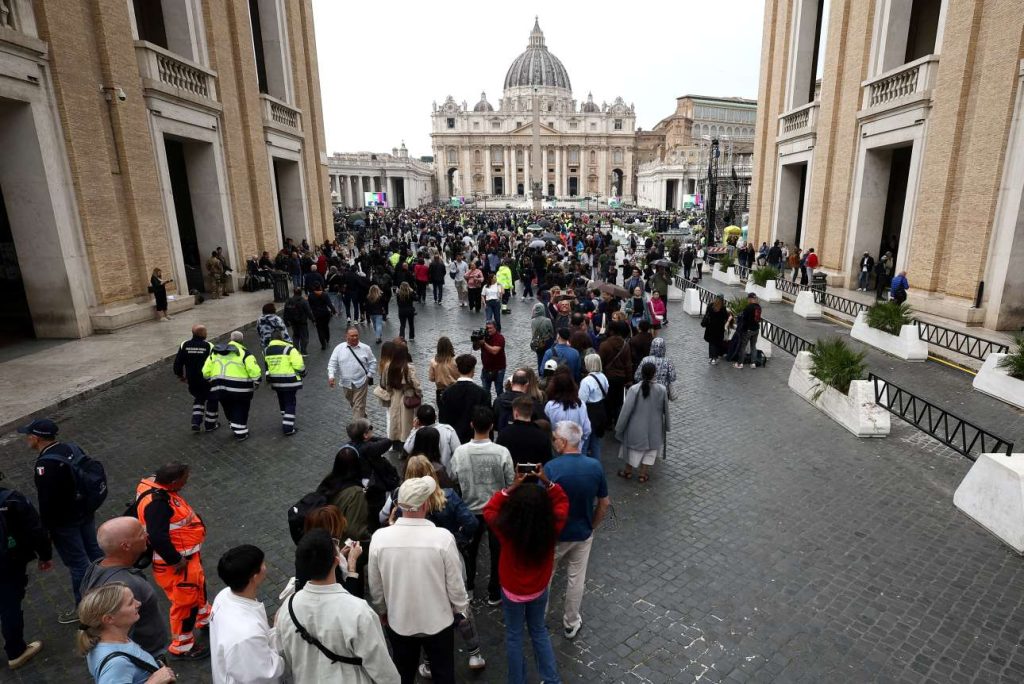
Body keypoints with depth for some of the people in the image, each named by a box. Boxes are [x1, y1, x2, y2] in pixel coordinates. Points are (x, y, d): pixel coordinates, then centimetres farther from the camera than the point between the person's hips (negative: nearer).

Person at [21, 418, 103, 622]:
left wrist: (45, 528, -10)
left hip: (64, 522, -8)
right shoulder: (73, 448, -4)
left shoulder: (45, 465, -27)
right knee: (94, 549, 22)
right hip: (86, 512, 8)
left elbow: (47, 501, -23)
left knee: (77, 563, 6)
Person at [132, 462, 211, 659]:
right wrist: (176, 560, -25)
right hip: (176, 563, -10)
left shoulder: (154, 485, -6)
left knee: (198, 585, 29)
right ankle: (181, 647, 32)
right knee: (185, 601, 10)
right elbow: (157, 538, -40)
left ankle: (204, 618, 54)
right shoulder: (157, 503, -36)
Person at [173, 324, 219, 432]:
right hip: (207, 382, -4)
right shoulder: (209, 347, -17)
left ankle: (196, 422, 16)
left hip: (192, 382, 4)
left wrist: (180, 376, 16)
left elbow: (177, 364, -1)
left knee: (198, 399, 26)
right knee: (212, 400, 17)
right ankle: (210, 425, 25)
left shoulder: (184, 345, -6)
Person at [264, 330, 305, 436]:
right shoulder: (289, 349, -16)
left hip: (275, 381, 6)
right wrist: (303, 373, -1)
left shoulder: (266, 351, 4)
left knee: (282, 402, 22)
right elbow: (298, 365, -19)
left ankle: (285, 423, 34)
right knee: (290, 403, 2)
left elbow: (267, 367, 13)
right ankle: (288, 428, 1)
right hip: (290, 381, -6)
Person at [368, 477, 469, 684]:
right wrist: (461, 608, 6)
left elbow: (375, 586, -4)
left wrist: (382, 611, 14)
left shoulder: (379, 537, -19)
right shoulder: (443, 537, -26)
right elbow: (455, 583, -15)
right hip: (438, 622, -2)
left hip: (398, 622, 2)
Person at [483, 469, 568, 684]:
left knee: (514, 636, 22)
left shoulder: (507, 530, -33)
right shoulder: (552, 528, -29)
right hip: (539, 590, 2)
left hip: (512, 591, -2)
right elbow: (563, 501, -9)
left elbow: (488, 510, -12)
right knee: (539, 631, 27)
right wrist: (547, 482, -18)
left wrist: (512, 488, -18)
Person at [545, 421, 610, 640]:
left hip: (554, 535, -2)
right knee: (576, 578, 20)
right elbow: (604, 503, -3)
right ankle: (571, 624, 36)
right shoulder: (595, 466, -12)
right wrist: (592, 526, 11)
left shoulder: (551, 467, -25)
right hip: (583, 534, 3)